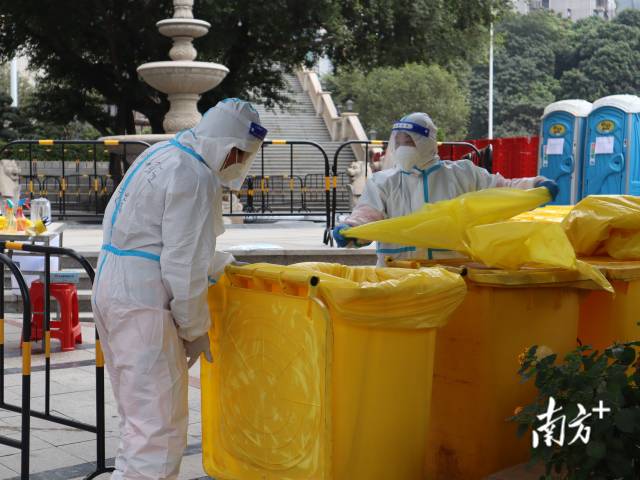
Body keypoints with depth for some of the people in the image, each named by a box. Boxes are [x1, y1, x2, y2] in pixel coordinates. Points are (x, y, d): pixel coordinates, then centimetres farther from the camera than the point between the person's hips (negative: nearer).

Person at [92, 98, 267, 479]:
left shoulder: (163, 154, 14)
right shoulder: (197, 179, -16)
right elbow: (184, 266, -18)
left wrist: (220, 265, 25)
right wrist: (196, 329, -7)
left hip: (111, 288, 10)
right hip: (142, 303, -10)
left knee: (140, 415, 19)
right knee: (158, 427, -8)